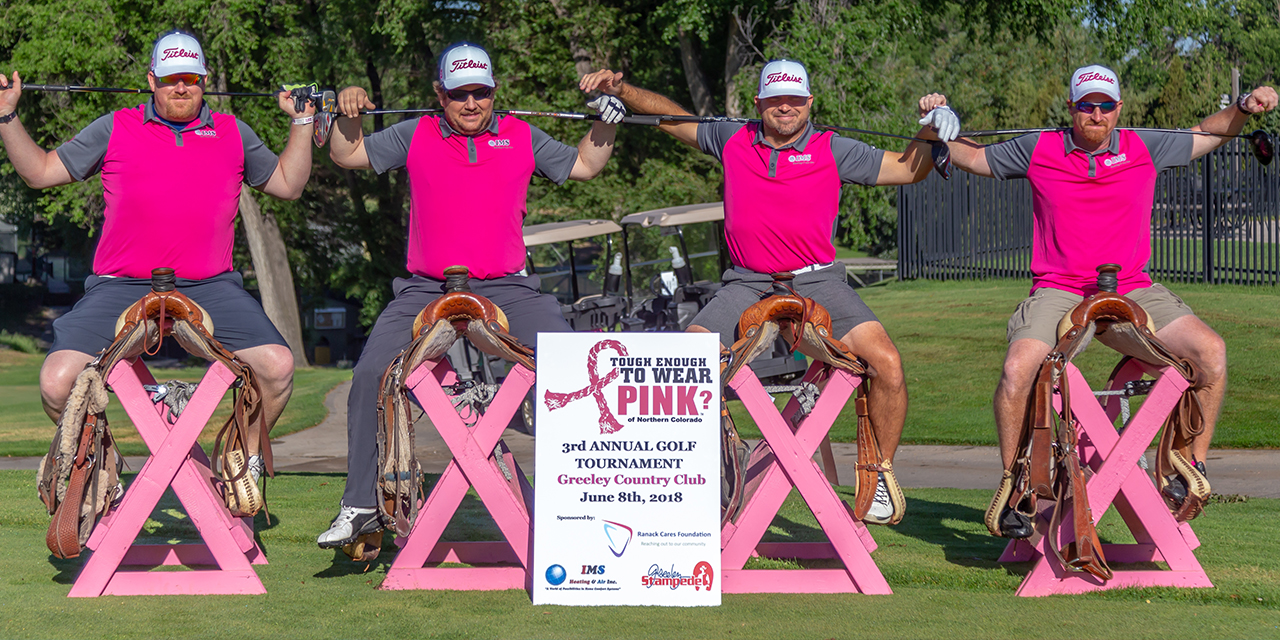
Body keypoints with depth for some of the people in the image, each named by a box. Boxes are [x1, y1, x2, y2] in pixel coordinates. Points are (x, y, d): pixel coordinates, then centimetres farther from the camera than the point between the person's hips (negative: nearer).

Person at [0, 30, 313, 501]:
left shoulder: (232, 134, 16)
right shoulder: (115, 129, 12)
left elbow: (287, 184, 24)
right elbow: (41, 172, 14)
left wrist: (302, 122, 17)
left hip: (209, 286, 1)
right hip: (121, 286, -1)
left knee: (277, 365, -21)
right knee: (58, 382, -19)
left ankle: (246, 461, 5)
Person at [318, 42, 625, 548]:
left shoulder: (522, 137, 12)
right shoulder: (414, 137, 10)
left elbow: (584, 166, 20)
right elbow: (347, 156, 13)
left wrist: (605, 124, 4)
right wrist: (348, 116, -4)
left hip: (507, 288, 0)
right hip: (426, 290, 0)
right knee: (370, 376, -15)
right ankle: (362, 505, -3)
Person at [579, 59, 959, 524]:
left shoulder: (833, 151, 3)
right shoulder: (733, 141, 7)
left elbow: (907, 169, 6)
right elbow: (670, 116, 18)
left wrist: (930, 132, -11)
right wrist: (620, 90, 7)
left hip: (817, 281, -1)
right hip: (748, 285, 1)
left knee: (887, 365, -20)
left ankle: (880, 472, 1)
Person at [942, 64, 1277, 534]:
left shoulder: (1143, 149, 6)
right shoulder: (1038, 150, 2)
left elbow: (1205, 135, 19)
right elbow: (972, 157, 13)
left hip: (1132, 290, 2)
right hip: (1058, 290, -2)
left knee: (1210, 350, -18)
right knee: (1018, 368, -29)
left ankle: (1195, 464, -1)